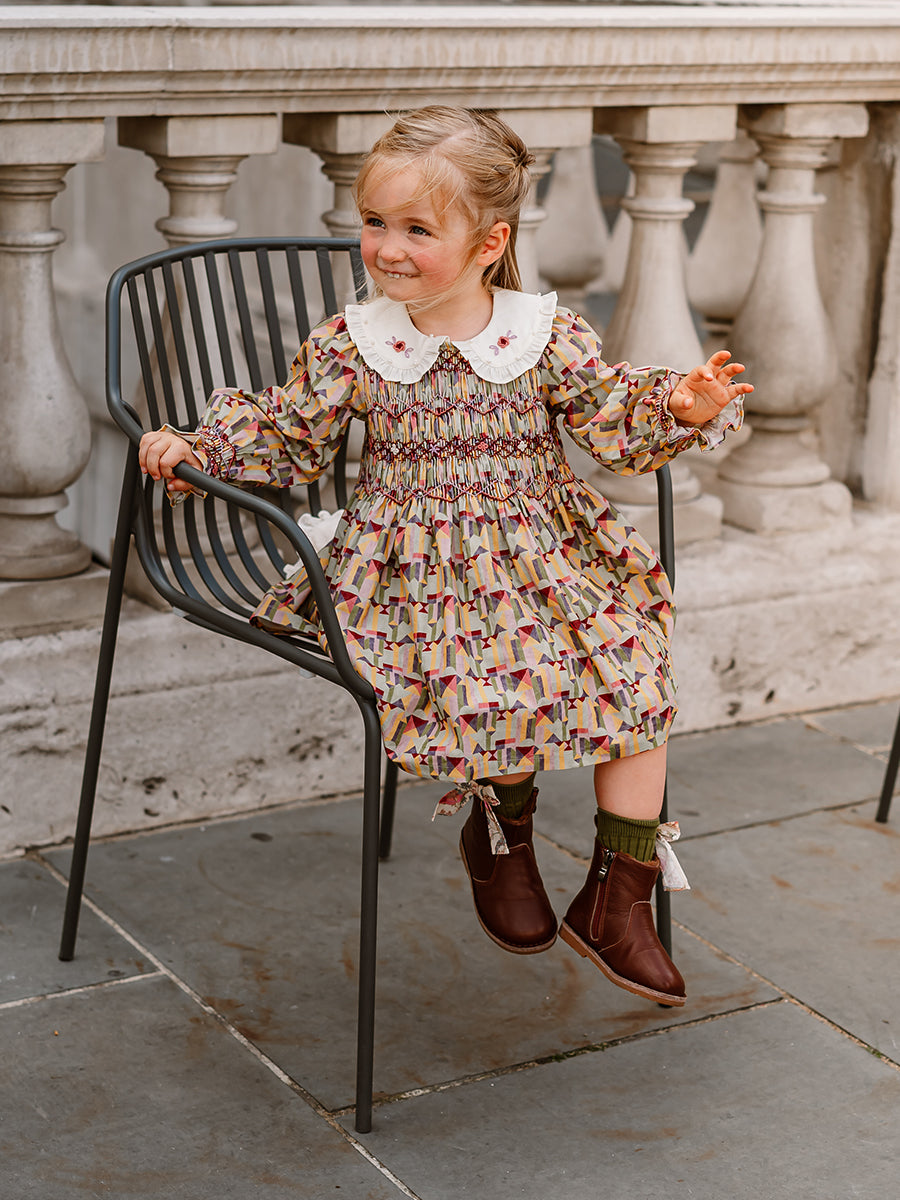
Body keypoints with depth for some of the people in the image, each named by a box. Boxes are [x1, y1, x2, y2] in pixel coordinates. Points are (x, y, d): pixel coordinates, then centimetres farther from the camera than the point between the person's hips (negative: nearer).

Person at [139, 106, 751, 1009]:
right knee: (509, 683, -26)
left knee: (636, 673, -13)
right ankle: (502, 824, 10)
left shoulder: (548, 338, -4)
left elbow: (617, 420, 0)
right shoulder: (348, 346, -3)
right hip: (411, 576, -1)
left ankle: (617, 899, 2)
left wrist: (681, 408, -18)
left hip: (545, 563, 1)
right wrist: (194, 450, -7)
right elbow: (284, 439, 5)